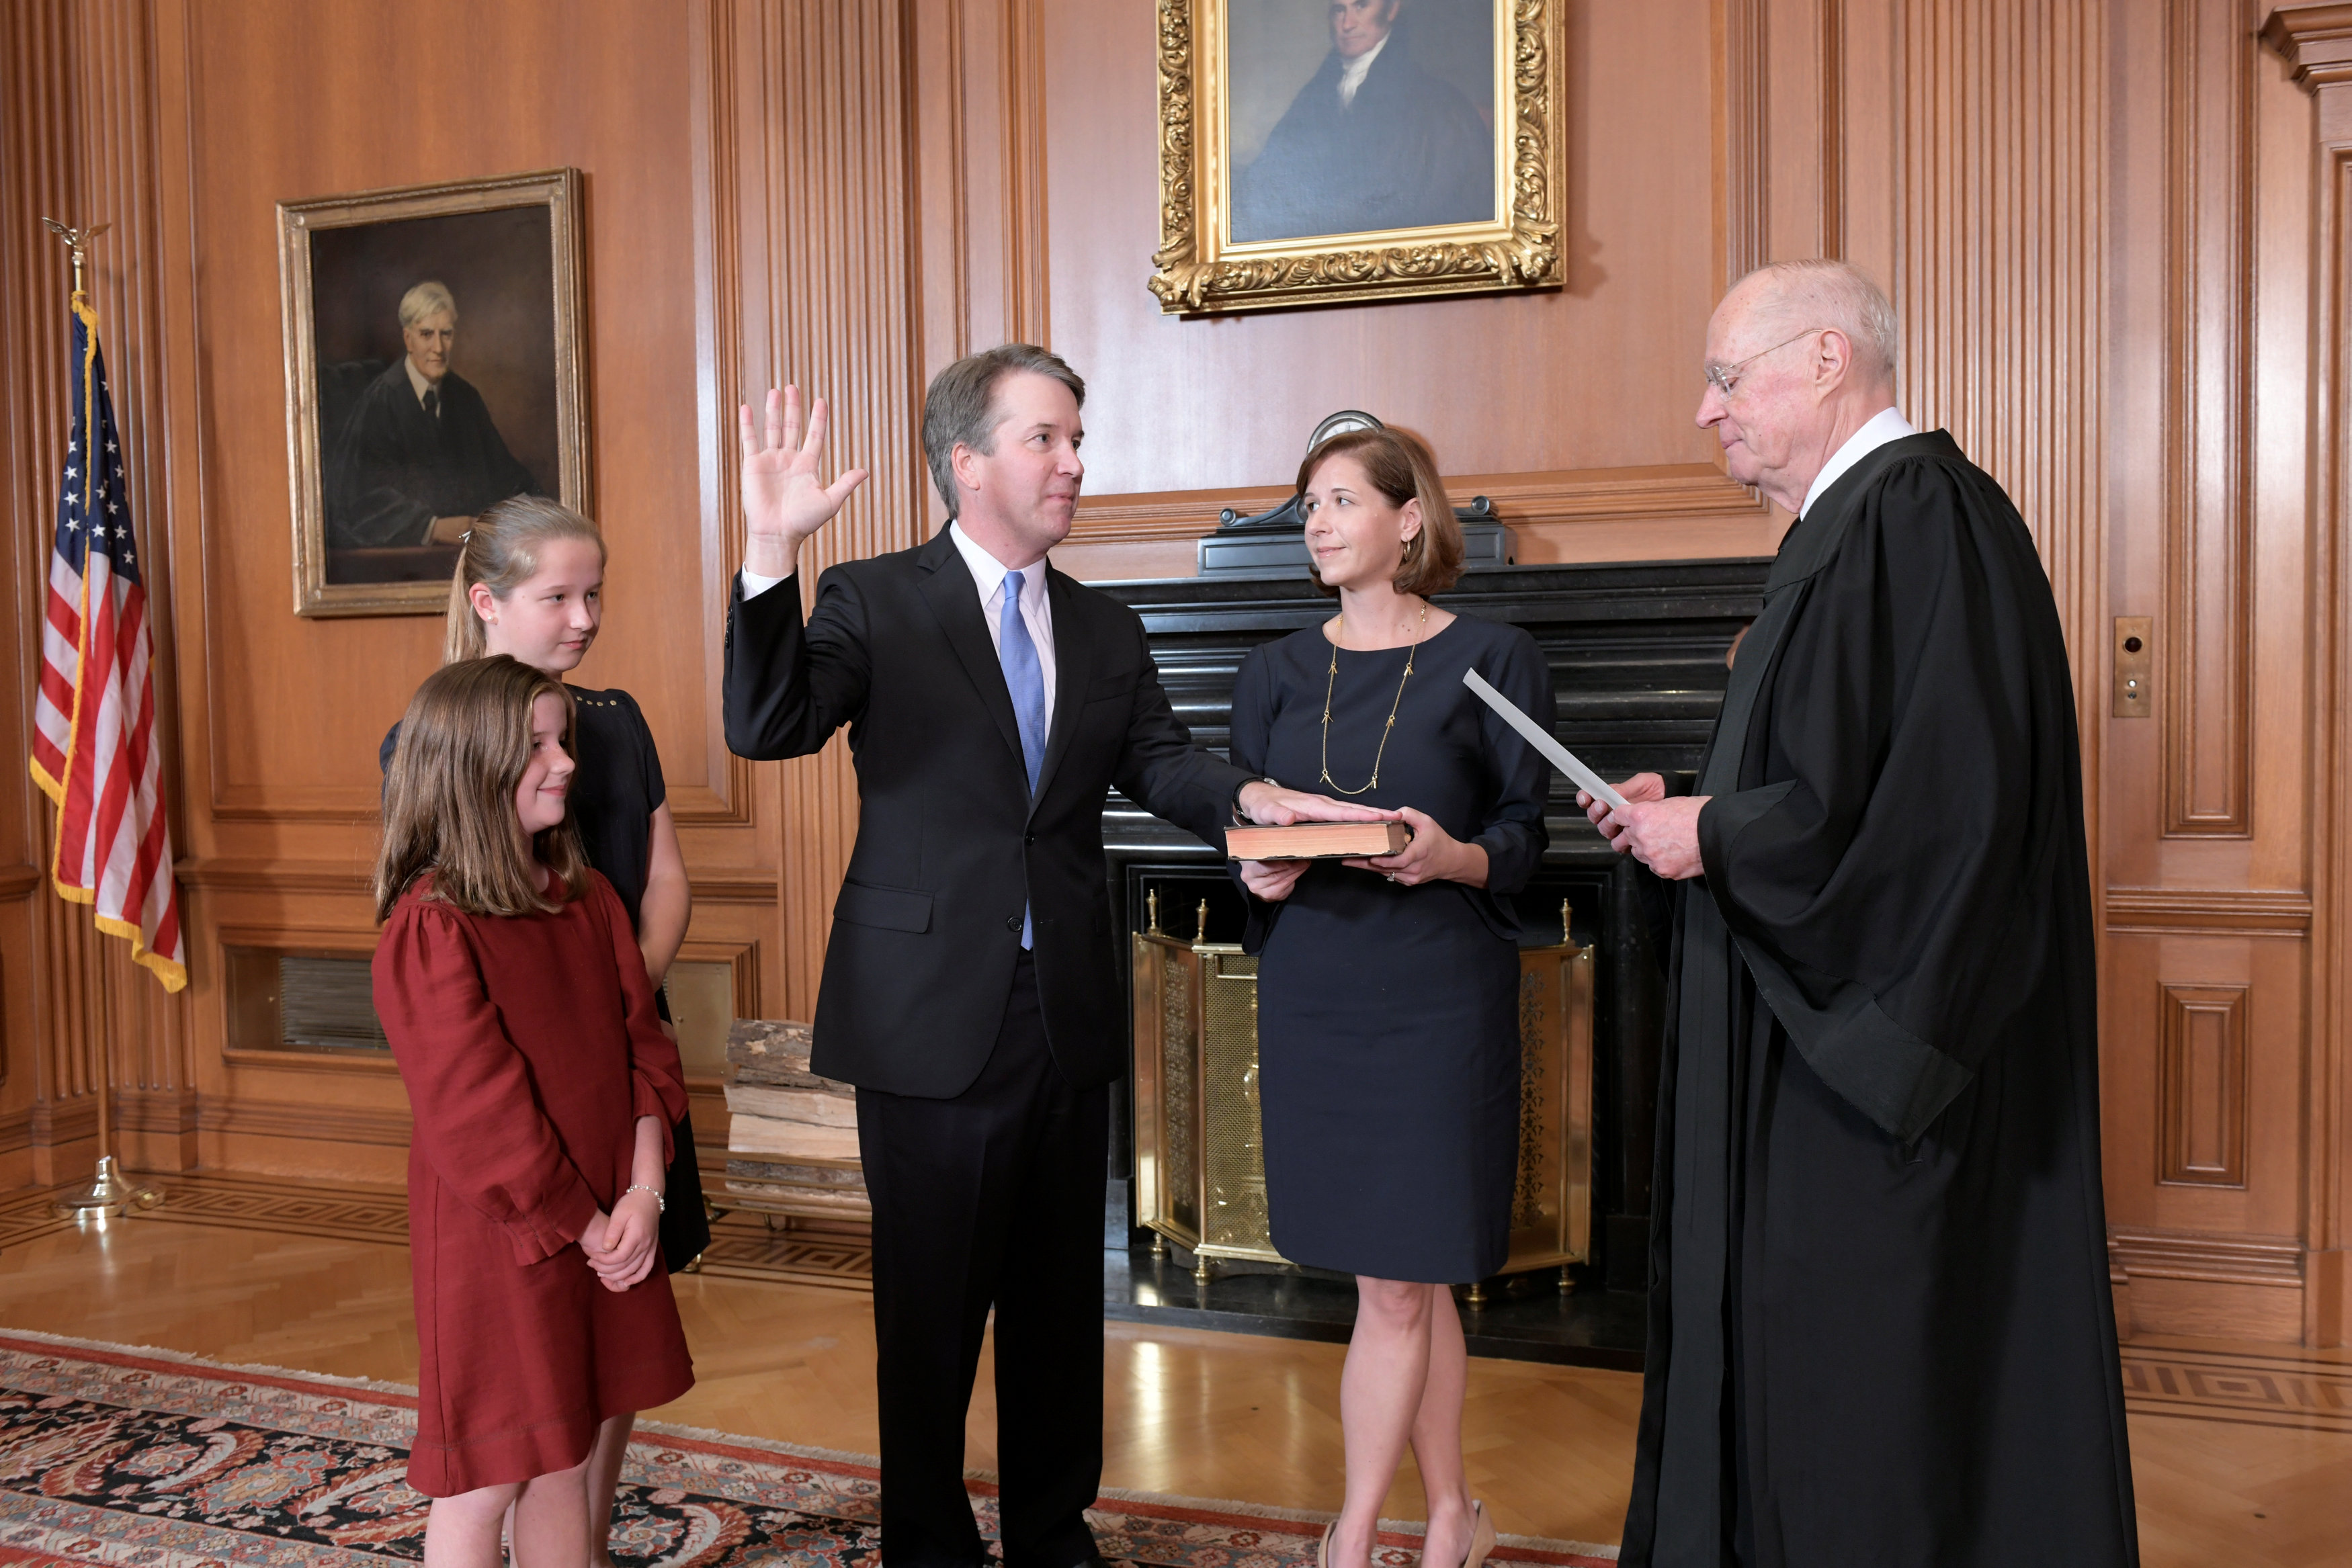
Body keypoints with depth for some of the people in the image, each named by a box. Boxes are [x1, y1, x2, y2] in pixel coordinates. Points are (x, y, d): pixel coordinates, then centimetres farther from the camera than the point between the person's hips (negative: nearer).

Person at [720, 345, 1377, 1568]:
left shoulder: (1106, 631, 10)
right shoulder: (872, 603, -5)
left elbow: (1156, 760, -2)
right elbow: (768, 728, -19)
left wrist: (1248, 796, -24)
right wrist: (771, 552, -32)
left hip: (1069, 1010, 5)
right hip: (932, 1012, -4)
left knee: (1062, 1293, 17)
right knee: (931, 1299, 10)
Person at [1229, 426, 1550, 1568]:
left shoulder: (1491, 659, -2)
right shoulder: (1278, 672, 10)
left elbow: (1525, 838, -1)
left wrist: (1456, 858, -21)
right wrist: (1259, 873, -10)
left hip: (1439, 996, -4)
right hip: (1311, 995, 4)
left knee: (1395, 1286, 2)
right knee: (1412, 1283, 12)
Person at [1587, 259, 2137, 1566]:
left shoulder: (1922, 513, -16)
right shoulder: (1858, 520, 15)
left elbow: (1942, 801, -26)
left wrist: (1714, 840, -15)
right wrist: (1689, 809, 8)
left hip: (1877, 1039, -10)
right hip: (1824, 1036, 10)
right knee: (1800, 1363, 16)